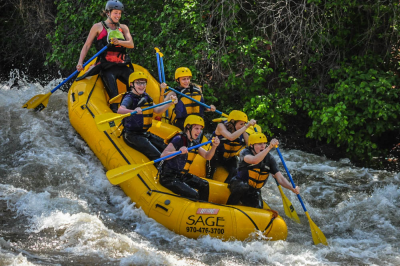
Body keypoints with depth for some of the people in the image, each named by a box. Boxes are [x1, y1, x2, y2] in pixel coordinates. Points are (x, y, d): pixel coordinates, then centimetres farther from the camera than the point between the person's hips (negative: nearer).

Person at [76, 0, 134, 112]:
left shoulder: (123, 28, 17)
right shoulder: (98, 27, 7)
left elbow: (131, 44, 1)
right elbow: (87, 46, 5)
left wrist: (119, 42, -21)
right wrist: (80, 62, -9)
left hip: (122, 66, 4)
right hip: (107, 68, -4)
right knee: (114, 96, -21)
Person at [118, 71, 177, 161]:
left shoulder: (146, 97, 11)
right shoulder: (129, 98, -13)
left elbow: (157, 110, 15)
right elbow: (120, 110, -33)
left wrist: (169, 103, -2)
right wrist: (133, 111, -54)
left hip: (144, 133, 9)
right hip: (132, 136, -9)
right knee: (156, 156, -22)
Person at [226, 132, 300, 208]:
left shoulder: (269, 159, -6)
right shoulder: (245, 152, -17)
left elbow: (280, 178, -13)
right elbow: (254, 160, -42)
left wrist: (293, 188, -31)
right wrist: (269, 147, -52)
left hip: (254, 192, 5)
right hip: (238, 186, -5)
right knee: (243, 186, -37)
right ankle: (230, 206, -12)